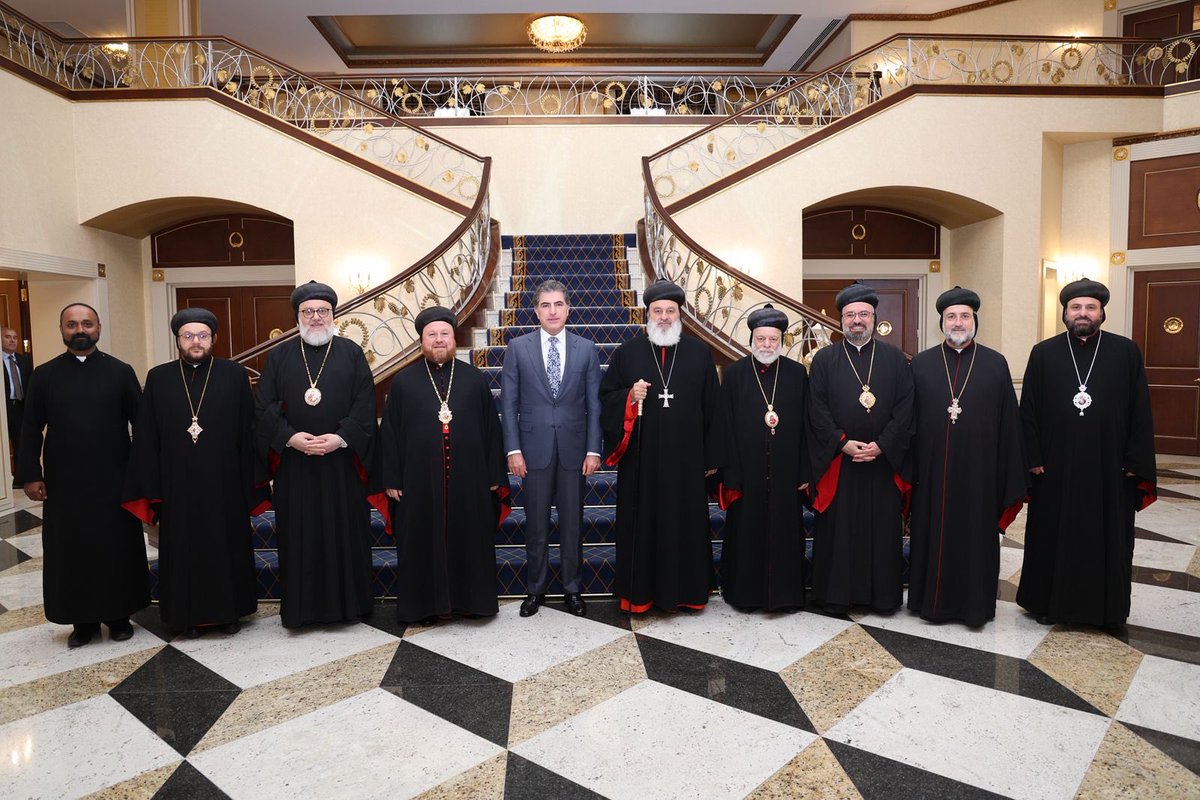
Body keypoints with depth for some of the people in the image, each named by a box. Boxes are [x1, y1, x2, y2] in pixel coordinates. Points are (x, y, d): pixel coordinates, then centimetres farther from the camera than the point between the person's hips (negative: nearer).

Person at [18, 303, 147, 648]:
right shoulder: (44, 375, 3)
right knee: (70, 551, 8)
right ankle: (83, 619, 22)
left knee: (116, 549, 7)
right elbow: (30, 429, 5)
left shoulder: (120, 372, -1)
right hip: (63, 483, 1)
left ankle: (119, 615, 22)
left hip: (113, 481, -1)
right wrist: (30, 474, -1)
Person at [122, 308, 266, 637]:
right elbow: (146, 438, 4)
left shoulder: (235, 375, -1)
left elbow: (248, 432, -2)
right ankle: (191, 615, 25)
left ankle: (228, 610, 25)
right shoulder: (158, 378, 3)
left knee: (227, 548, 9)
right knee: (184, 550, 10)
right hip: (177, 486, 1)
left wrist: (249, 486, -6)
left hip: (224, 485, -1)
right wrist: (151, 489, -1)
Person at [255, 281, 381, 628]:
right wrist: (290, 436, -13)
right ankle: (300, 606, 18)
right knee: (298, 534, 6)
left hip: (342, 461, -1)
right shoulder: (279, 356, 9)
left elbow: (365, 405, -3)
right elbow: (265, 406, 3)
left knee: (345, 533, 4)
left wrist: (341, 437, -15)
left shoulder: (352, 353, 5)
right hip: (293, 462, 1)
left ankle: (348, 603, 17)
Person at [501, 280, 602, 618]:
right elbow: (509, 403, 1)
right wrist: (514, 450, -5)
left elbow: (594, 403, 3)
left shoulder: (586, 349, 3)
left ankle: (572, 589, 24)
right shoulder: (518, 348, 1)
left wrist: (593, 449, -3)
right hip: (534, 448, 0)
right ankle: (535, 589, 25)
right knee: (536, 524, 9)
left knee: (572, 523, 10)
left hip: (574, 449, 1)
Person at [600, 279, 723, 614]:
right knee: (641, 525, 5)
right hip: (640, 459, 0)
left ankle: (686, 590, 24)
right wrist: (629, 396, -15)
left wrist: (712, 457, 3)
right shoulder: (626, 353, 5)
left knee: (686, 523, 8)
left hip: (686, 459, 1)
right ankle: (640, 592, 18)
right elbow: (606, 398, 6)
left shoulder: (699, 353, 6)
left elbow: (711, 407, 6)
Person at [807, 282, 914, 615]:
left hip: (884, 460, 1)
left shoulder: (895, 358, 7)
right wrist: (842, 443, -12)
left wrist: (882, 444, -11)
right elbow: (817, 409, -2)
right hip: (837, 460, -1)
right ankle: (836, 593, 15)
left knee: (883, 529, 7)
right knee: (838, 528, 4)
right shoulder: (824, 359, 4)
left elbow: (905, 408, 0)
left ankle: (883, 593, 20)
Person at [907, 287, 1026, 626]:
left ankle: (975, 604, 23)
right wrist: (908, 470, -1)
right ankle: (933, 600, 23)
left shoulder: (995, 364, 2)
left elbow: (1008, 423, 2)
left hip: (978, 471, 0)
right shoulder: (921, 364, 3)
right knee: (933, 534, 9)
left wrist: (1009, 477, -1)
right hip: (932, 470, 1)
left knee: (976, 535, 9)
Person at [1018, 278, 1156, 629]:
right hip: (1055, 467, 0)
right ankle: (1050, 603, 22)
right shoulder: (1043, 353, 2)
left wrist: (1136, 461, -4)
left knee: (1107, 539, 9)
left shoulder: (1127, 352, 3)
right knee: (1053, 537, 8)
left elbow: (1140, 412, 2)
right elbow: (1028, 412, 1)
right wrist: (1033, 458, -5)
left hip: (1109, 468, 0)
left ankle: (1104, 608, 23)